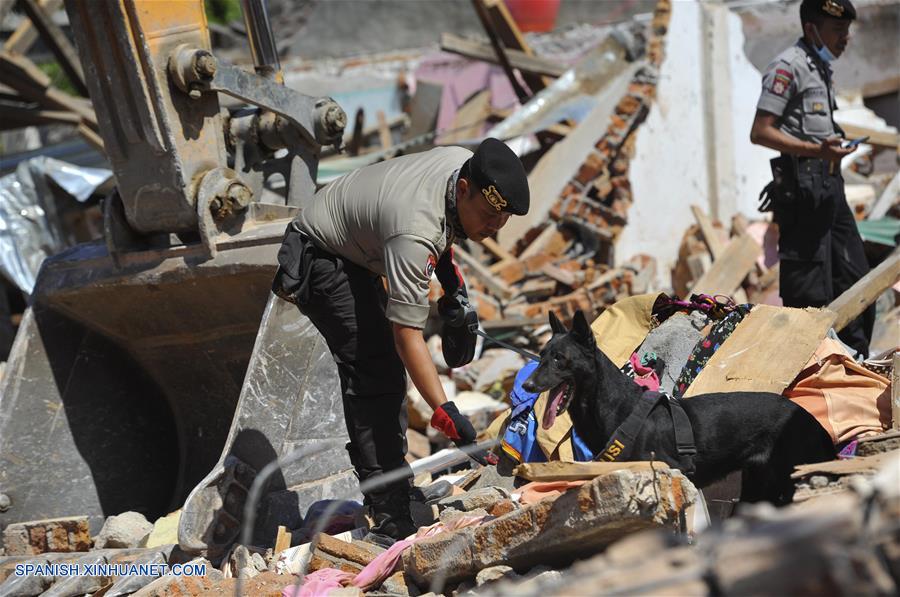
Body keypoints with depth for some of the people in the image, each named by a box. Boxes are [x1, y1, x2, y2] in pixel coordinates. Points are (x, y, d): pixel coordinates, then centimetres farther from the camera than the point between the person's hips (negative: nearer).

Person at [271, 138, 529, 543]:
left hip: (357, 253, 10)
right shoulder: (414, 231, -38)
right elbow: (407, 335, -37)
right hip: (319, 257, -10)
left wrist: (453, 282, 6)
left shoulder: (466, 164, -14)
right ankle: (390, 520, -22)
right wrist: (447, 415, -41)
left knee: (385, 373, 13)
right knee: (375, 373, -20)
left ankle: (388, 497, 21)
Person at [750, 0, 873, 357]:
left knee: (854, 278, 13)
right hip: (802, 186, -10)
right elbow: (760, 132, -16)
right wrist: (816, 150, -24)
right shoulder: (788, 66, -9)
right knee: (809, 289, -9)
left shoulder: (822, 68, 20)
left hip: (829, 184, 10)